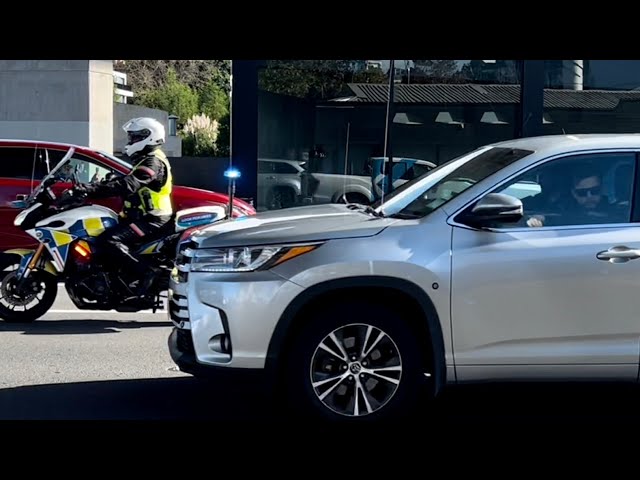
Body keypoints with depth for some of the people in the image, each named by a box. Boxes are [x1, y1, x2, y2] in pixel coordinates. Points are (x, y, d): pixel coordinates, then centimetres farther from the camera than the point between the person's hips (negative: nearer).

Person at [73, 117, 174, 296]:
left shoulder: (153, 162, -15)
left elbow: (127, 185, -30)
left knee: (109, 239, -26)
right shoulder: (146, 160, 20)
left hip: (151, 220, -11)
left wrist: (92, 189, -35)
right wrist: (91, 188, 12)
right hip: (144, 216, 11)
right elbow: (123, 181, 22)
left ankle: (146, 271, -26)